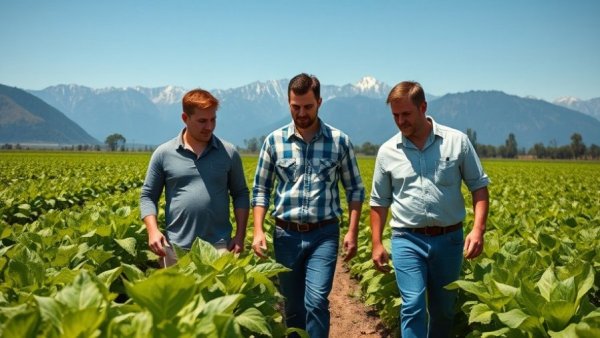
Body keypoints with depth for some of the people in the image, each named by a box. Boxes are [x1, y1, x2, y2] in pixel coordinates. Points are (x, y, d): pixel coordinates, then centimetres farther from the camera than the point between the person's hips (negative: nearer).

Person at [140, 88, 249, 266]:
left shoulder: (229, 153, 5)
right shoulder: (164, 153, 3)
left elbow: (241, 194, 11)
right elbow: (148, 196, 6)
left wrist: (240, 234, 1)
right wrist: (153, 230, -9)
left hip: (219, 246, 0)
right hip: (176, 247, 0)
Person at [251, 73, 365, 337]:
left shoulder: (340, 141, -1)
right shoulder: (274, 141, 1)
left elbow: (355, 189, 5)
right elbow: (260, 190, 5)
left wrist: (352, 232, -4)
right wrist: (258, 231, -5)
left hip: (324, 234, -2)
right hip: (286, 234, 2)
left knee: (316, 301, -14)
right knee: (292, 306, 11)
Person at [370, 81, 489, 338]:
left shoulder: (457, 141, -1)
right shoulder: (387, 151, 2)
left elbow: (479, 187, 3)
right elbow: (379, 202, 9)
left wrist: (478, 229, -10)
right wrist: (376, 244, 4)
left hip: (448, 239, 1)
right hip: (407, 240, 0)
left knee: (444, 309, 12)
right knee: (413, 305, -12)